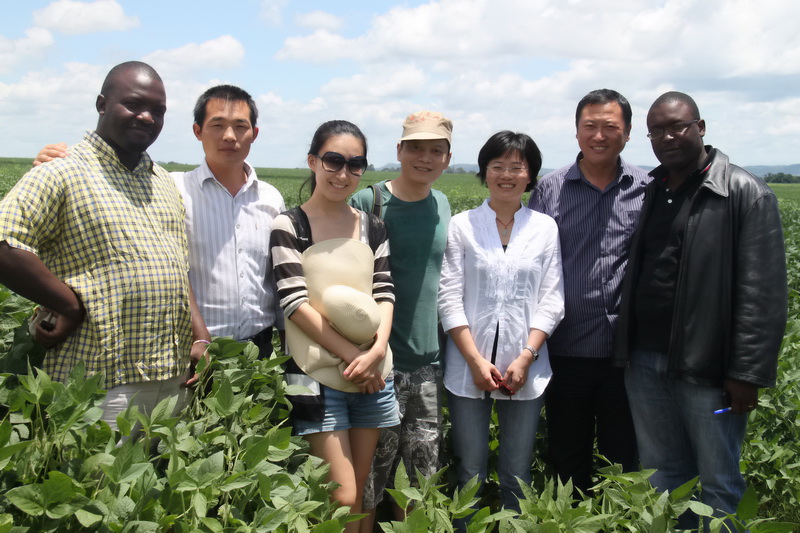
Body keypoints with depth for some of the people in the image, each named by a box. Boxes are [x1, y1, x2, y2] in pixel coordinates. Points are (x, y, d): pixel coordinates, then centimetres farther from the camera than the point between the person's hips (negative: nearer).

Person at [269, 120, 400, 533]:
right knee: (342, 498, -5)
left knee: (359, 495, 11)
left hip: (370, 371, 5)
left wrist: (377, 349, -13)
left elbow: (384, 293, 5)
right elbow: (295, 302, -11)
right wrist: (351, 355, -14)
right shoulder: (290, 227, -4)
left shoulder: (372, 227, 10)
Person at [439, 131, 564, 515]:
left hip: (526, 368, 1)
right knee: (470, 473, 6)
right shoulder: (462, 225, 2)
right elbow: (450, 299, -2)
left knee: (517, 475, 9)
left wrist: (525, 358, -8)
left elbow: (551, 300, 3)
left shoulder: (545, 228, 6)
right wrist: (476, 361, -10)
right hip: (469, 366, -1)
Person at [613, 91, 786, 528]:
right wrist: (624, 351, 8)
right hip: (645, 362, 5)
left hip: (707, 367, -5)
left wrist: (748, 373, -16)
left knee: (718, 484, 7)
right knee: (660, 477, 16)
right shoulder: (647, 194, 12)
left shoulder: (746, 194, -6)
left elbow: (762, 294, -11)